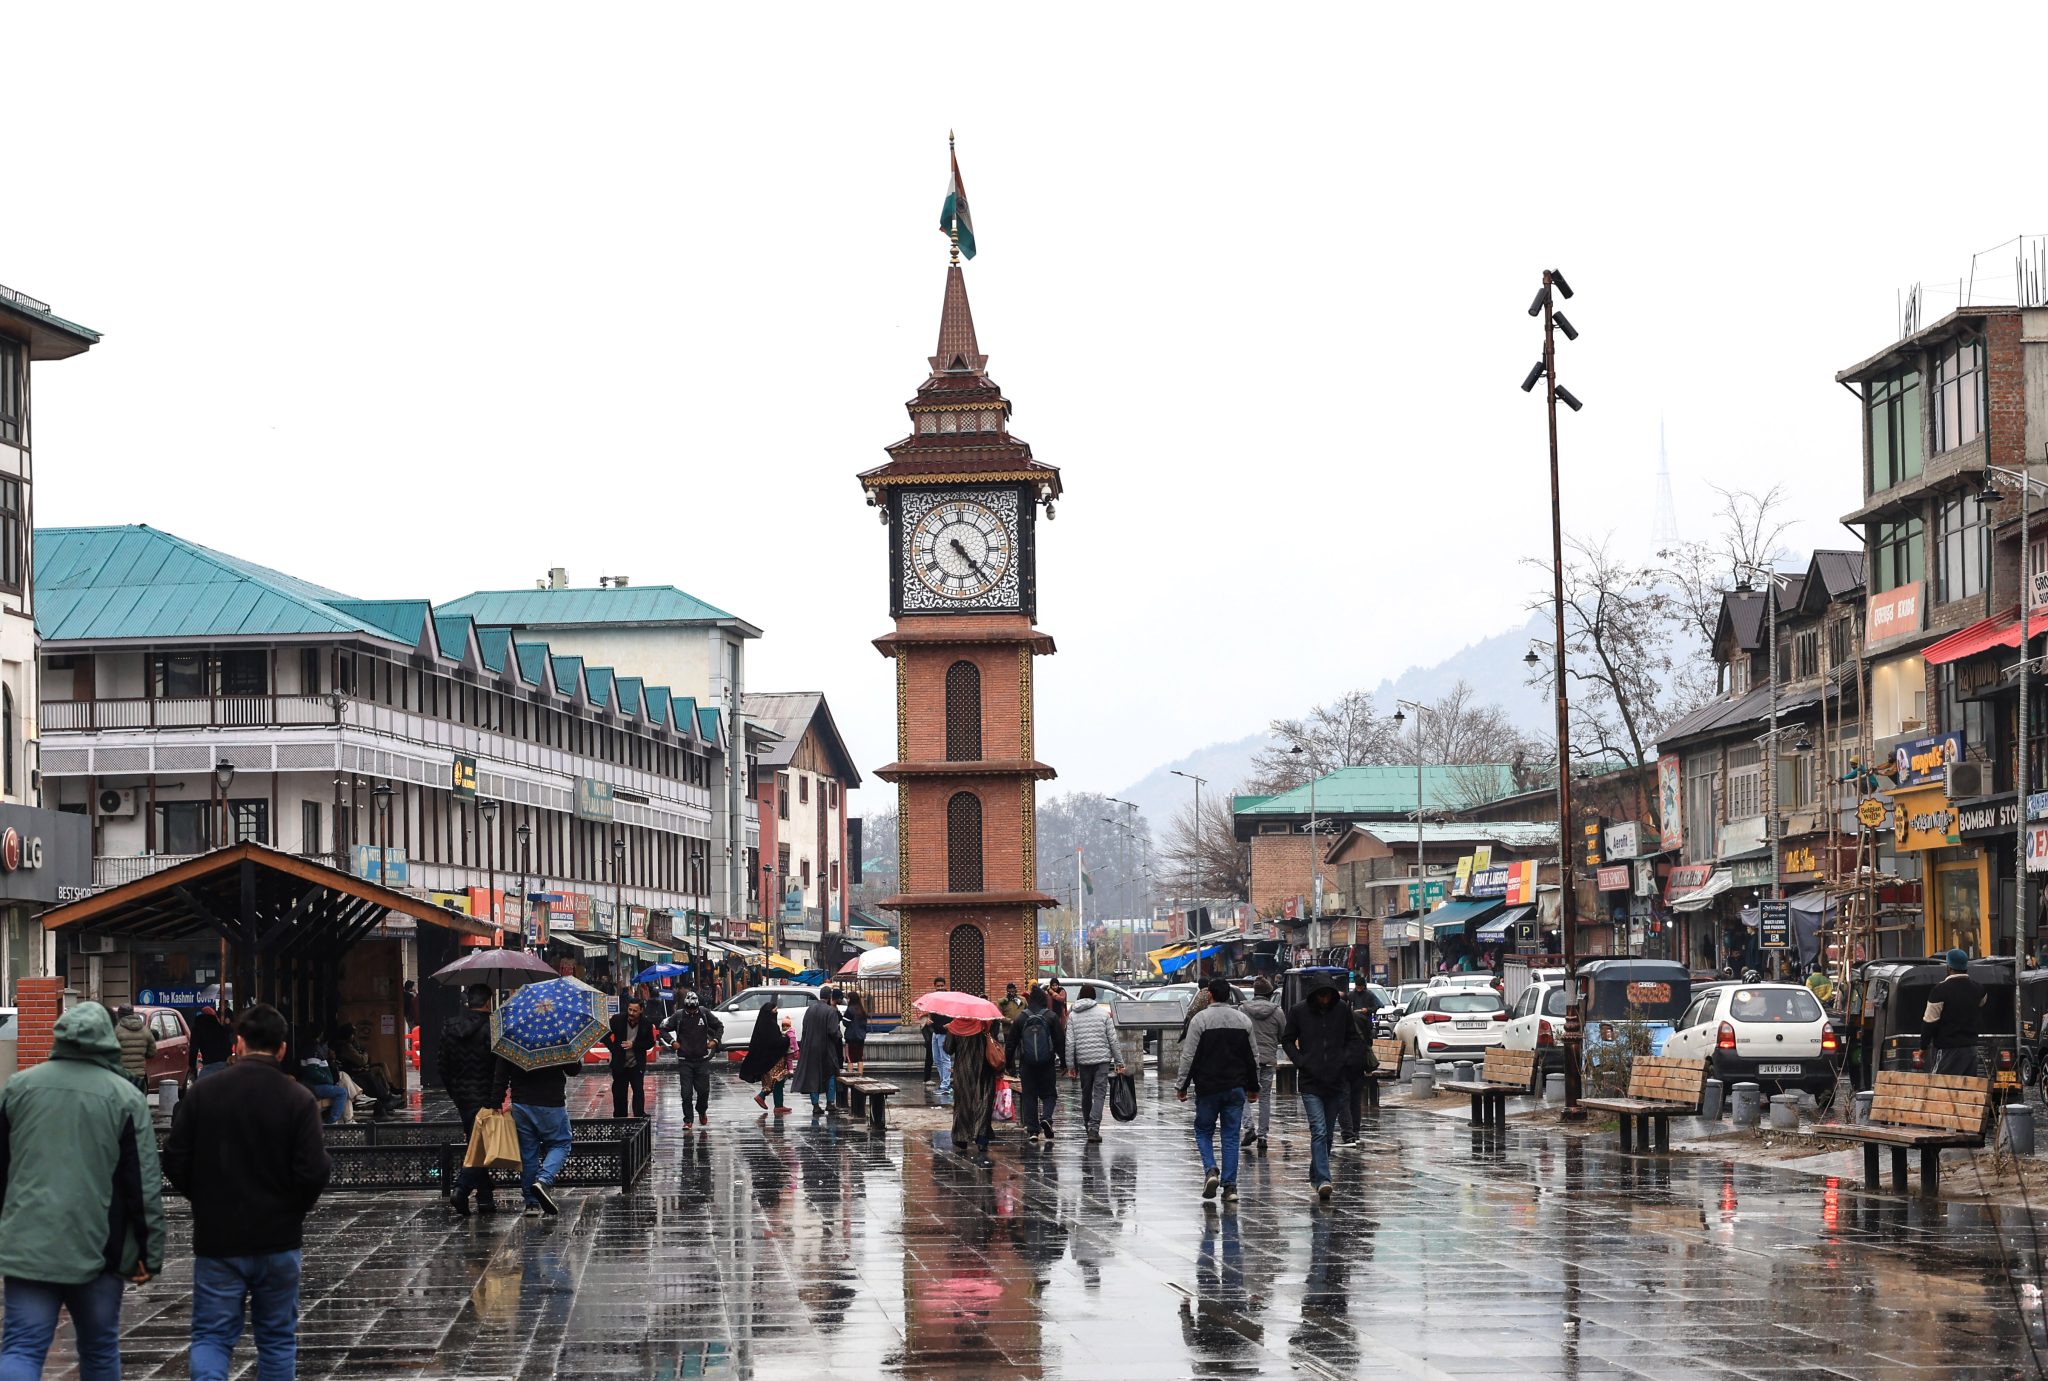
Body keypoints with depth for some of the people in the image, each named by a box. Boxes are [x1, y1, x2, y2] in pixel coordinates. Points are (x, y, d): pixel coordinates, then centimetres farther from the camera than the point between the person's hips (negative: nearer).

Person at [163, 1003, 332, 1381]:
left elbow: (175, 1164, -5)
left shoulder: (202, 1095, -5)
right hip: (279, 1239, 0)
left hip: (217, 1239, 0)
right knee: (277, 1337, 13)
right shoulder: (298, 1100, -7)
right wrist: (292, 1209, 8)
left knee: (212, 1335, 4)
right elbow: (313, 1173, -13)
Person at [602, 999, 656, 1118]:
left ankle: (639, 1116, -6)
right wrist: (613, 1049, -7)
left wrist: (634, 1045, -14)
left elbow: (650, 1043, -1)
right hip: (620, 1064, 1)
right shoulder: (617, 1020, -6)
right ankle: (619, 1118, 17)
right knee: (619, 1093, 7)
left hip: (637, 1065, -1)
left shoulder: (646, 1024, -6)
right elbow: (605, 1036, 4)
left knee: (638, 1090, -8)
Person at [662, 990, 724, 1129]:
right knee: (686, 1092, -4)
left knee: (704, 1090, 4)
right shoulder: (679, 1016, -4)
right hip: (685, 1061, -1)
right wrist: (672, 1042, -6)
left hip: (702, 1060, 1)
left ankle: (702, 1111, 32)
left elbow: (719, 1026, 12)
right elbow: (664, 1029, 6)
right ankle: (688, 1120, 4)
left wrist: (715, 1040, -1)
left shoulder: (705, 1013, 0)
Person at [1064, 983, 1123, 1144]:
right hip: (1102, 1058, -2)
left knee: (1086, 1094, 15)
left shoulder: (1073, 1015, 4)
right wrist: (1119, 1062, 3)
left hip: (1083, 1060, 2)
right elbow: (1113, 1039, -1)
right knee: (1099, 1094, -5)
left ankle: (1088, 1125, 23)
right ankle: (1094, 1127, -18)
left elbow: (1070, 1042, 0)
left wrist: (1070, 1066, 4)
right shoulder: (1104, 1013, 0)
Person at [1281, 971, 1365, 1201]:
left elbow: (1354, 1039, 14)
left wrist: (1345, 1060, -1)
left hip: (1335, 1082, 3)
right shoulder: (1299, 1011, -3)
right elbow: (1286, 1040, 7)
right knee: (1319, 1132, -15)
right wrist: (1300, 1061, -6)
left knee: (1327, 1134, 11)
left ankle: (1316, 1174, 26)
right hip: (1310, 1082, -3)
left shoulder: (1342, 1010, 2)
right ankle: (1322, 1180, -21)